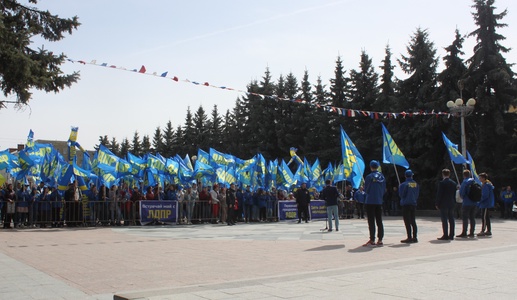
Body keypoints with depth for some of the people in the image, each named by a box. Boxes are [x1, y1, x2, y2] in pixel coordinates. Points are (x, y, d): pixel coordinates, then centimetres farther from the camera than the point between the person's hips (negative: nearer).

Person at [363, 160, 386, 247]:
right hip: (379, 201, 5)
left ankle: (372, 240, -1)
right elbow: (384, 189, 9)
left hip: (370, 202, -5)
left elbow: (366, 189, -5)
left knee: (371, 222, -1)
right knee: (379, 221, 8)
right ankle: (380, 240, 8)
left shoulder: (369, 177, -10)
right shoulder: (382, 176, 5)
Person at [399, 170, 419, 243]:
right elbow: (417, 195, 11)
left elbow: (401, 194, -8)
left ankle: (409, 238, -6)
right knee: (413, 221, 12)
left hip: (406, 205, -6)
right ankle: (414, 237, 13)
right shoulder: (416, 184, 6)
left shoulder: (403, 184, -11)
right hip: (413, 204, 6)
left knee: (407, 222, -4)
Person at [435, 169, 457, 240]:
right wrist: (454, 203, 17)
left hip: (443, 204, -6)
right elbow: (455, 194, 12)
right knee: (451, 220, 8)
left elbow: (439, 194, -11)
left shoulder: (442, 183, -10)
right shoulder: (454, 183, 9)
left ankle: (445, 235, -7)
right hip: (451, 204, 6)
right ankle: (451, 235, 11)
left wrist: (437, 204, -5)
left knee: (444, 220, -5)